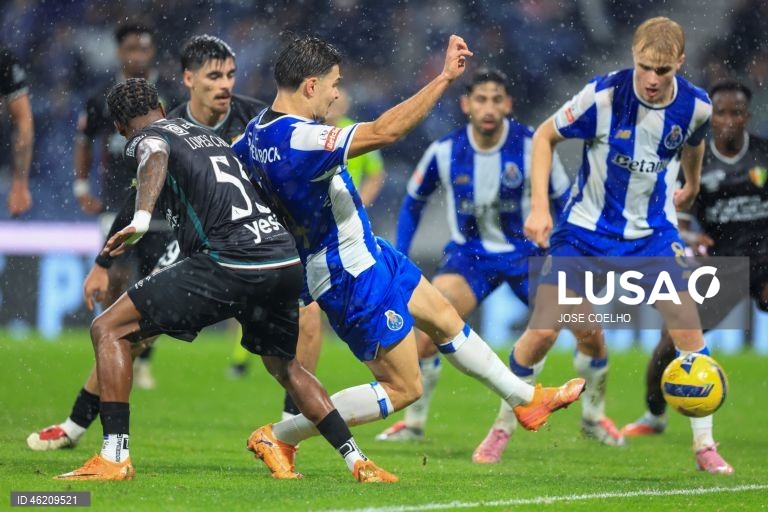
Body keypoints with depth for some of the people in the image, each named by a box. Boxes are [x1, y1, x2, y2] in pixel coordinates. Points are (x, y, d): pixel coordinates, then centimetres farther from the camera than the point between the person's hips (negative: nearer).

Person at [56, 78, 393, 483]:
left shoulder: (144, 140, 6)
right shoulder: (209, 136, 28)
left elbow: (155, 160, -19)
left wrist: (139, 220, -34)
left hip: (229, 264, -7)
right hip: (286, 260, 7)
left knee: (108, 329, 2)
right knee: (285, 368, 31)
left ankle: (115, 457, -7)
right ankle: (358, 462, 25)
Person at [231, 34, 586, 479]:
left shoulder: (256, 133, -3)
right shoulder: (299, 140, -33)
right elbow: (385, 131, -39)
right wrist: (445, 78, -35)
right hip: (355, 279, -10)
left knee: (445, 319, 22)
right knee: (403, 388, 3)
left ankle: (527, 399, 39)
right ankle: (278, 437, 7)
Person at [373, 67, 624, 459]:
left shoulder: (532, 147, -16)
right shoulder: (444, 152, -11)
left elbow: (563, 201, -1)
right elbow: (413, 202, 7)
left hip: (526, 251, 0)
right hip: (470, 253, 0)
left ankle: (593, 416, 15)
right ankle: (414, 422, -1)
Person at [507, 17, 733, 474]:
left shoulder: (695, 106, -13)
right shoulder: (604, 95, -23)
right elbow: (545, 136, -9)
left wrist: (692, 186, 30)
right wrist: (540, 207, -17)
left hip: (653, 231, 2)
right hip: (586, 228, -2)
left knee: (687, 327, -12)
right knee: (543, 332, -9)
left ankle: (705, 446, 1)